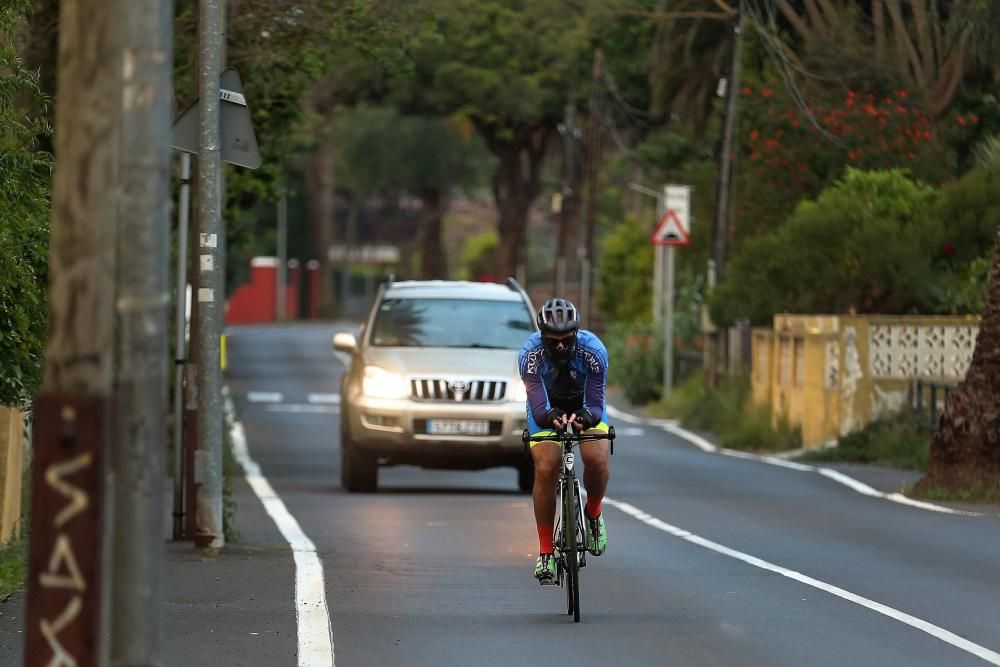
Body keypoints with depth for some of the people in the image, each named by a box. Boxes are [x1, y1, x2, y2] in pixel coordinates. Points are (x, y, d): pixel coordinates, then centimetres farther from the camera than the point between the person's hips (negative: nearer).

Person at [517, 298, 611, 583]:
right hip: (547, 405, 0)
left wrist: (587, 416, -56)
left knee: (597, 460, -25)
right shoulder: (531, 353, -33)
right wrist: (549, 417, -61)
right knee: (546, 469, -20)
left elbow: (596, 404, -33)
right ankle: (545, 551, -9)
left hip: (584, 403, 0)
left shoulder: (594, 350, -33)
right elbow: (538, 407, -38)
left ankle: (593, 514, 7)